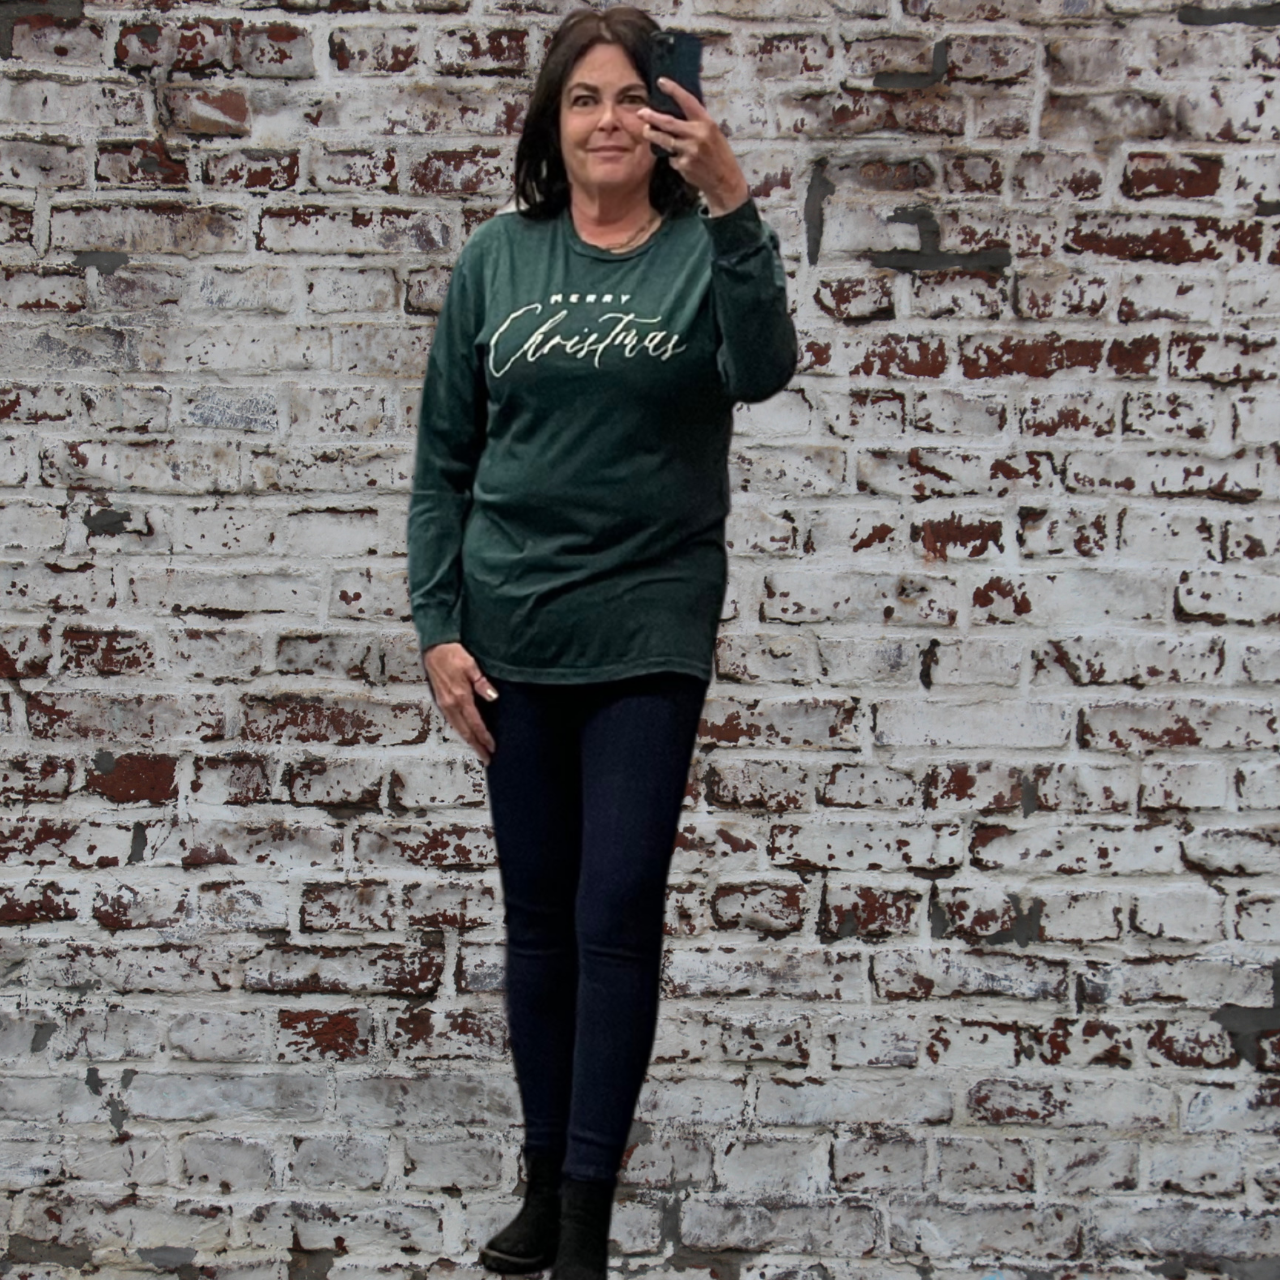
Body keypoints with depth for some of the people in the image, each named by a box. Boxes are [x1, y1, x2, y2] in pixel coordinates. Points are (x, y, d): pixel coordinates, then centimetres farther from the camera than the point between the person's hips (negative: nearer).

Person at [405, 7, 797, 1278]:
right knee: (538, 914, 11)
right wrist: (438, 627, -1)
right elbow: (443, 459, 6)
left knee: (617, 915, -4)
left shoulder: (704, 251, -3)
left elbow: (761, 370, -25)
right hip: (513, 635, 3)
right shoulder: (498, 258, 3)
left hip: (648, 635, -2)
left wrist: (731, 206, -37)